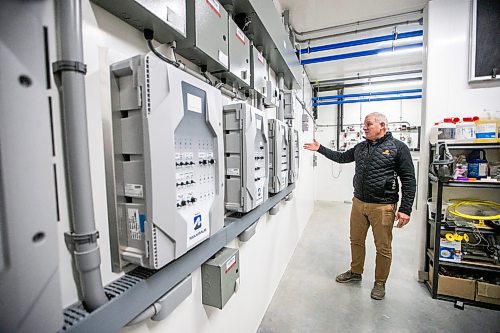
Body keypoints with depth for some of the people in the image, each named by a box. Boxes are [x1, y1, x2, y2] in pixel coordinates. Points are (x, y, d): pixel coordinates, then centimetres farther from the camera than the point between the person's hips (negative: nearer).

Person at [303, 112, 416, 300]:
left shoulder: (398, 147, -7)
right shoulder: (360, 147, 9)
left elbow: (409, 180, -9)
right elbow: (341, 157, 22)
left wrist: (405, 210, -13)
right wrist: (320, 149, 16)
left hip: (383, 206, -5)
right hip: (358, 202, 5)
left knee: (383, 247, 10)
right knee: (356, 241, 17)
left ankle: (380, 283, 31)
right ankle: (355, 272, 38)